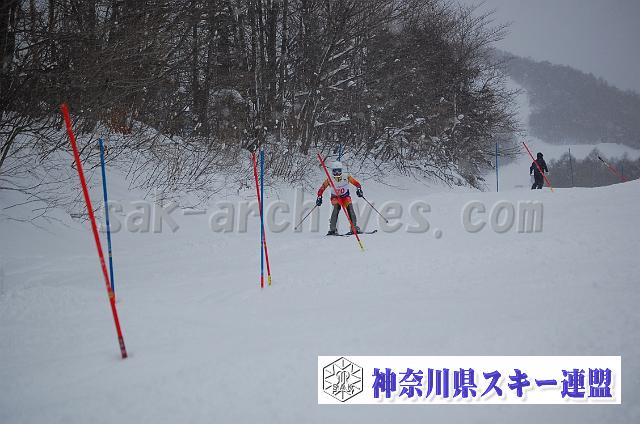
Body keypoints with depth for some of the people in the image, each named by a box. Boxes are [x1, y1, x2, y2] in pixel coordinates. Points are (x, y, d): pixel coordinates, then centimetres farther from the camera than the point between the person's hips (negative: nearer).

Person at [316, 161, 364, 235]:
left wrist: (359, 189, -31)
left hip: (345, 196, 1)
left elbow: (357, 184, -13)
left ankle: (354, 227, -16)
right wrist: (319, 197, -20)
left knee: (350, 208, -23)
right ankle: (332, 229, -31)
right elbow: (321, 189, -9)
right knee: (337, 207, -29)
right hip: (335, 197, -1)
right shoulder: (329, 180, -19)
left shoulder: (347, 178, -19)